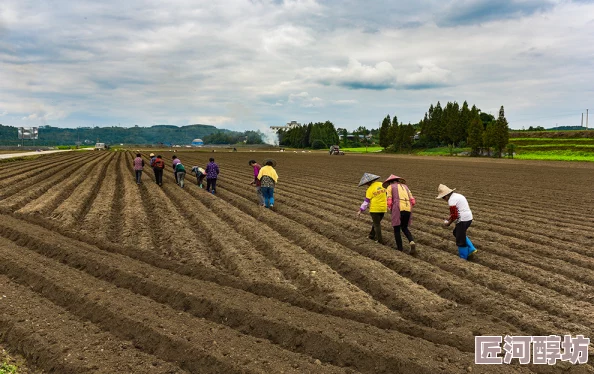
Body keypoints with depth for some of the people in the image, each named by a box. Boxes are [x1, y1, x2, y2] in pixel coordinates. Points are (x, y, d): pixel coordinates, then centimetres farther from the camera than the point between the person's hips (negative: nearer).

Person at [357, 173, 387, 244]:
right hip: (383, 208, 5)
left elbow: (366, 201, -13)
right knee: (377, 222, 21)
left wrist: (360, 210, -9)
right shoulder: (382, 184, 2)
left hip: (375, 209, -5)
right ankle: (372, 235, 30)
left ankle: (379, 240, 7)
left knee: (377, 224, 6)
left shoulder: (370, 189, -13)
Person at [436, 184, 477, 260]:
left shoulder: (451, 200, -17)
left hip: (463, 220, -10)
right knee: (456, 233, 27)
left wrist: (448, 223, -4)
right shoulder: (456, 196, 15)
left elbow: (454, 215, -19)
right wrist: (448, 219, 15)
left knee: (460, 240, 3)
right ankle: (471, 249, 24)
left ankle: (463, 258, 16)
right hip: (468, 218, 10)